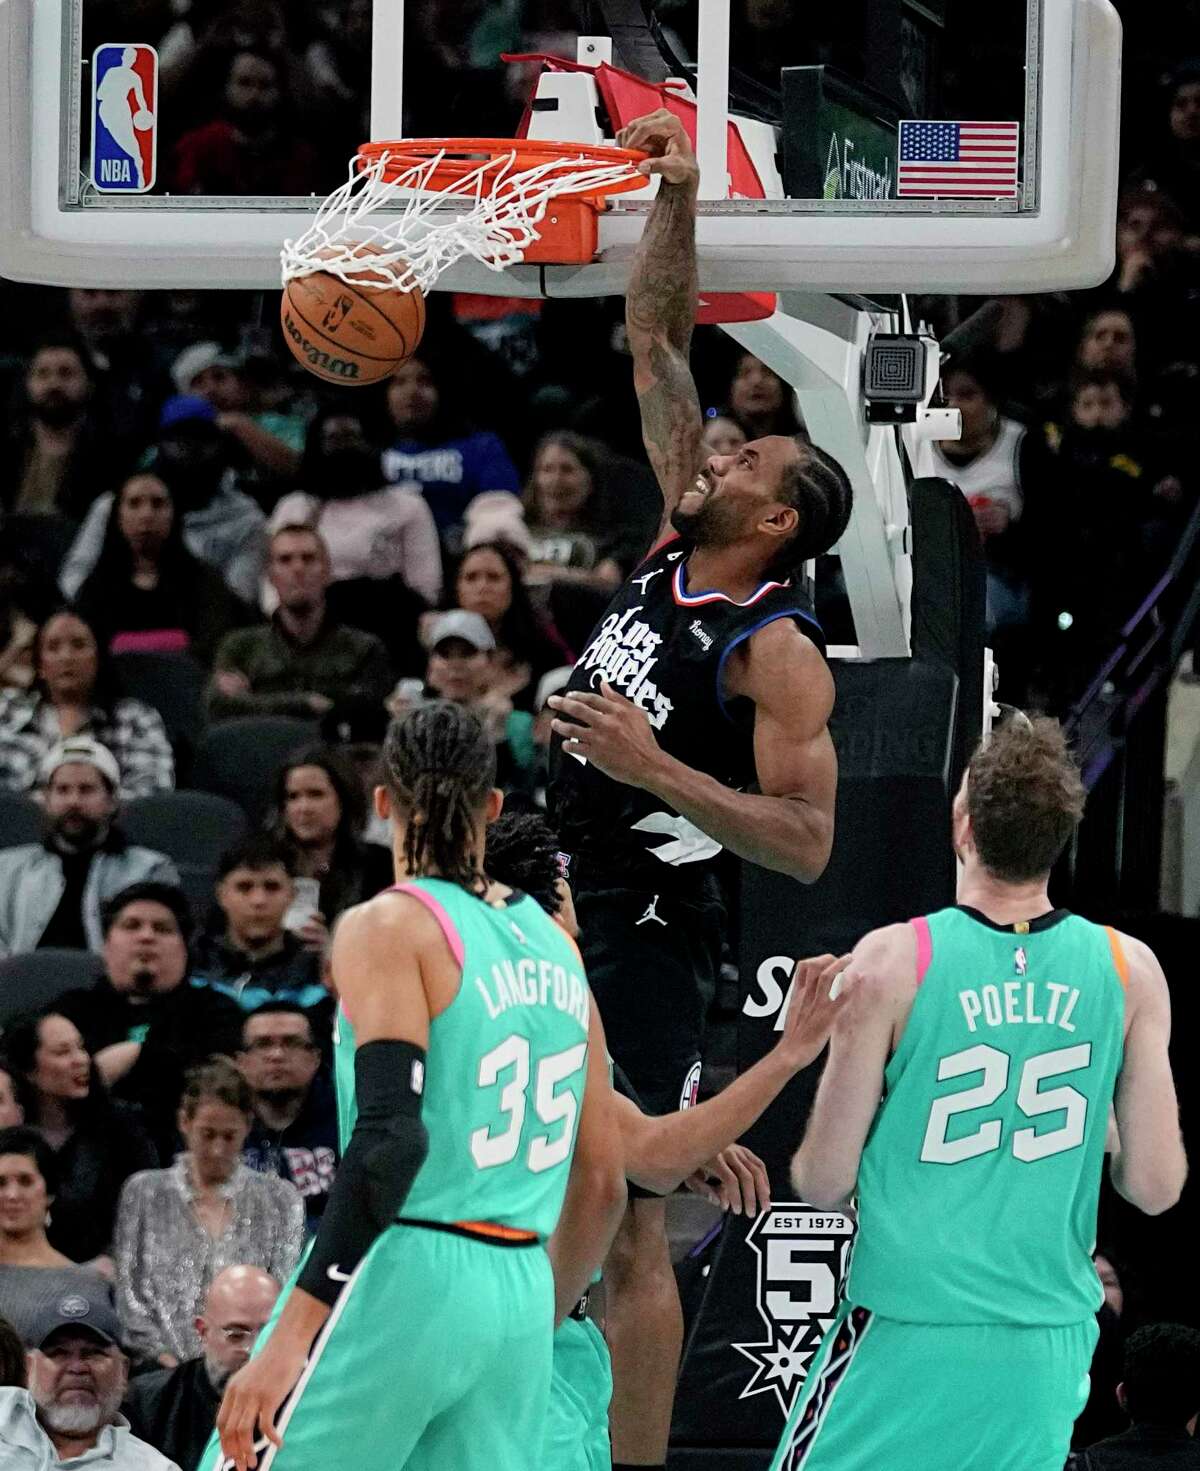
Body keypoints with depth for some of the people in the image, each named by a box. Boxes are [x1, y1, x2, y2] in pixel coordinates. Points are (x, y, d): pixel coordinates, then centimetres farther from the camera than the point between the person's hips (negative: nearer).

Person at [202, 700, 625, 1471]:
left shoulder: (390, 928, -5)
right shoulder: (554, 945, 15)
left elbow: (392, 1137, -18)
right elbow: (603, 1184, 17)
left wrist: (291, 1338, -21)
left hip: (403, 1275, -6)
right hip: (520, 1296, 6)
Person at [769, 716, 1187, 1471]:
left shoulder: (892, 963, -9)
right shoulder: (1129, 972, -2)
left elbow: (824, 1185, -5)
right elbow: (1157, 1186, 1)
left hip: (909, 1335, -3)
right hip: (1051, 1347, 3)